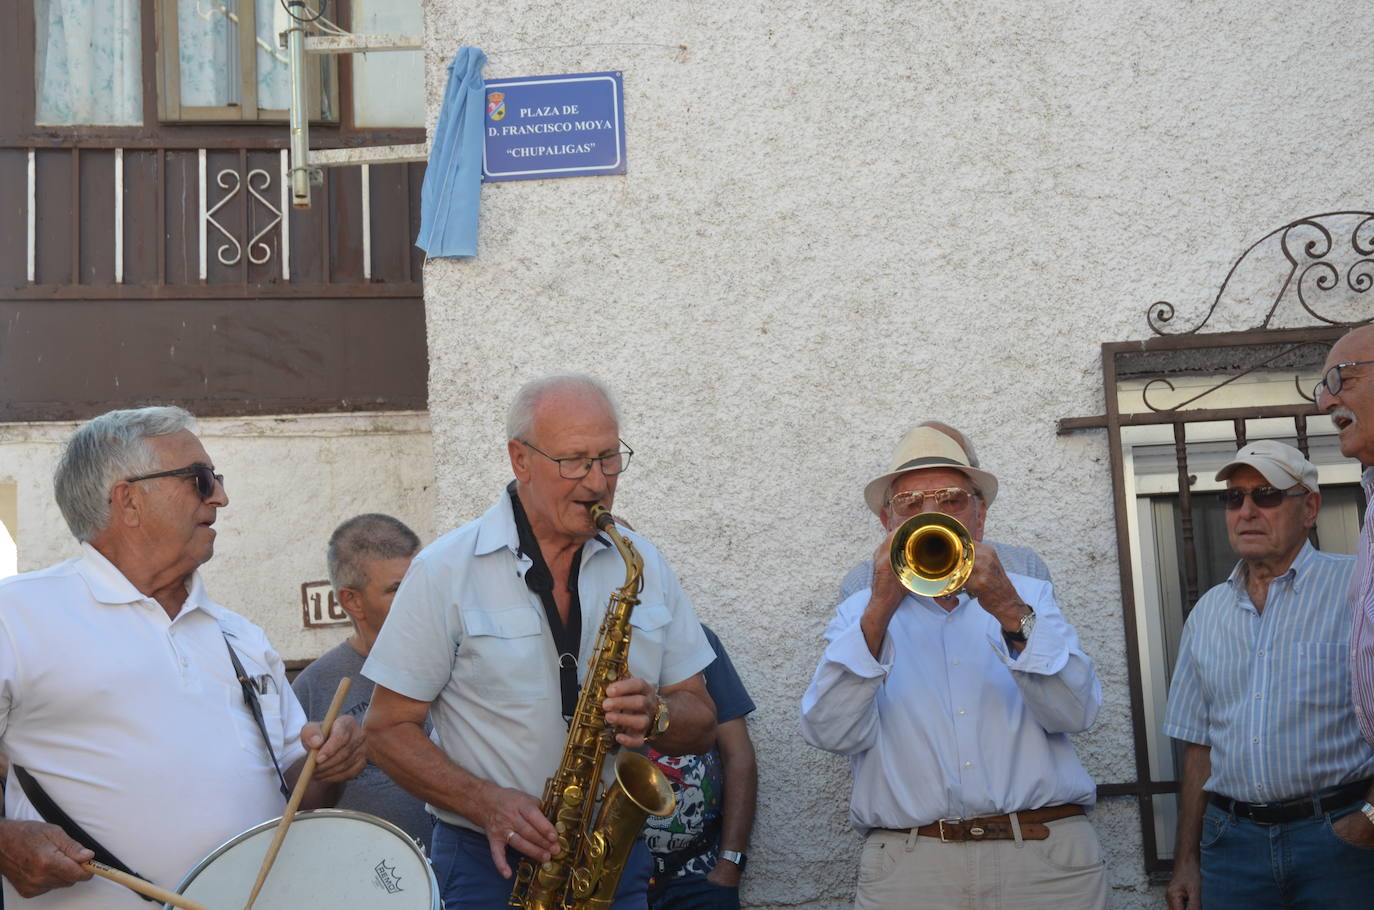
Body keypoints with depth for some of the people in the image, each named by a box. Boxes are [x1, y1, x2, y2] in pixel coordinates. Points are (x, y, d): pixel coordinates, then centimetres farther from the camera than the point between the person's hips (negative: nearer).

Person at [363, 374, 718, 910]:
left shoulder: (641, 564, 3)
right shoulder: (446, 570, -7)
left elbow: (702, 725, 6)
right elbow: (388, 729, -6)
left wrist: (655, 716, -16)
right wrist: (487, 804, -20)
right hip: (489, 864, -3)